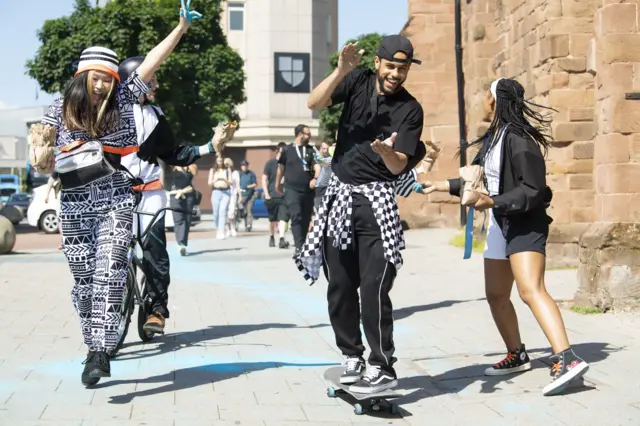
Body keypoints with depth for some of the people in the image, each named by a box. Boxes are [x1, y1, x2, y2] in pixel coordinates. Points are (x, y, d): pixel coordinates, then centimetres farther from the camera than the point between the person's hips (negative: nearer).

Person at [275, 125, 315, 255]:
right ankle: (299, 247, -18)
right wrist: (277, 185, 16)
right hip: (292, 190, -4)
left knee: (306, 219, 8)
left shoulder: (310, 150, 11)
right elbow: (281, 168, 11)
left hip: (308, 190, 4)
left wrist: (315, 178, -16)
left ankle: (304, 245, 18)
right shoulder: (287, 150, 3)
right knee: (296, 218, -14)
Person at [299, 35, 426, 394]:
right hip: (340, 195, 3)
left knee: (374, 288, -10)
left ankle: (383, 368, -4)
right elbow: (314, 103, -9)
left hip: (377, 199, -3)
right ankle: (353, 356, 21)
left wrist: (385, 151, -32)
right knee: (340, 286, 7)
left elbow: (399, 166, -9)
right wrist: (341, 71, -21)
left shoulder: (410, 110, -2)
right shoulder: (358, 82, 4)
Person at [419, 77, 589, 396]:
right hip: (500, 225, 10)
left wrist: (493, 202, -29)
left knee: (531, 290, -24)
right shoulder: (493, 138, 9)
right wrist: (443, 186, 31)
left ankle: (567, 360, -31)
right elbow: (479, 178, 24)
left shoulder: (519, 139, -17)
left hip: (526, 225, -10)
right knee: (496, 295, 14)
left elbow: (533, 190, -22)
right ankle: (517, 356, 29)